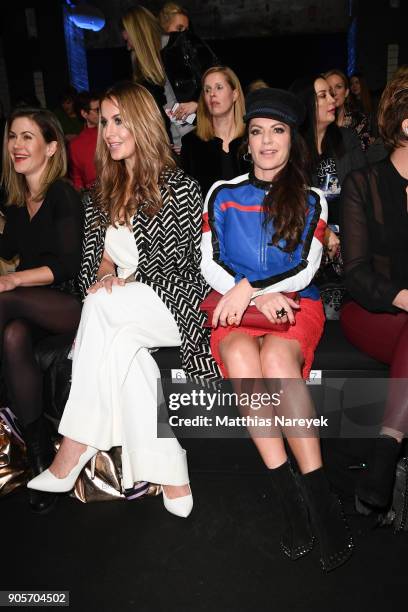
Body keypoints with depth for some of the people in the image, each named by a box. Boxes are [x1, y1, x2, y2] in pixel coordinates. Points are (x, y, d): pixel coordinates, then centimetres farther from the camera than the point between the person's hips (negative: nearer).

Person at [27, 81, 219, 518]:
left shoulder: (179, 187, 2)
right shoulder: (101, 194, 18)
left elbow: (180, 262, -5)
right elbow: (94, 259, 15)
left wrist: (128, 282, -16)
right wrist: (105, 275, -7)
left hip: (173, 302, -4)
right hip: (123, 315, 4)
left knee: (103, 307, -34)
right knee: (118, 345, -34)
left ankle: (69, 460, -27)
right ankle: (170, 479, -29)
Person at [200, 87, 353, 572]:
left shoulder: (311, 200, 13)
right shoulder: (222, 193, 14)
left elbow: (306, 269, 2)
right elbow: (209, 265, 5)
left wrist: (248, 287, -13)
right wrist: (260, 297, -10)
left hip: (296, 306, 0)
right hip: (235, 308, 1)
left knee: (276, 358, -35)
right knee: (239, 358, -34)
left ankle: (319, 499, -27)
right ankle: (294, 504, -28)